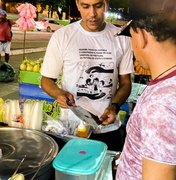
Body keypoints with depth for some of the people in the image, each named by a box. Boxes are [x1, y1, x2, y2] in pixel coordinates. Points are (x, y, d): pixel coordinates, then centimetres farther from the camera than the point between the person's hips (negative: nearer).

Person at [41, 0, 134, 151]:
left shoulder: (122, 38, -3)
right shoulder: (61, 37, -8)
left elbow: (125, 82, 3)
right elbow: (47, 80, 0)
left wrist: (115, 106, -15)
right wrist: (59, 93, -21)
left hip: (109, 129, 2)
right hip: (71, 128, -1)